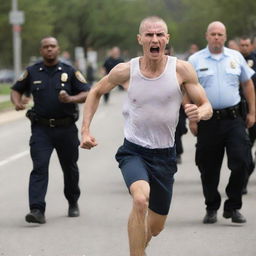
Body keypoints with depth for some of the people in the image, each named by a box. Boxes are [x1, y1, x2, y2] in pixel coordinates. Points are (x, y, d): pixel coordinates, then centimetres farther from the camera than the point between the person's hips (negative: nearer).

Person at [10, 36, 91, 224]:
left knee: (70, 167, 14)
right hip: (41, 129, 0)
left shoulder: (69, 72, 2)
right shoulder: (32, 72, 5)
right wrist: (17, 103, -6)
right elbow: (16, 90, 16)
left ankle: (73, 203, 37)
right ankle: (37, 210, -20)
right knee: (39, 167, -14)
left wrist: (71, 99, -21)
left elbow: (87, 94, -1)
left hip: (66, 129, 1)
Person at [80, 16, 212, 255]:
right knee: (141, 200, -34)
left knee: (155, 227, 13)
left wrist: (199, 113, -28)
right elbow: (96, 92, 10)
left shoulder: (181, 70, -9)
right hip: (134, 151, -2)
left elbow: (207, 107, -3)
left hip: (164, 155, 2)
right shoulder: (125, 71, -8)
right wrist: (85, 130, 0)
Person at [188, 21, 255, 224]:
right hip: (208, 121, -1)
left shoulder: (236, 57, 8)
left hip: (233, 118, 1)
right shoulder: (195, 60, 2)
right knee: (209, 168, 6)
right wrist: (192, 119, -5)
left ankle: (233, 207, 5)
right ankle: (212, 208, 21)